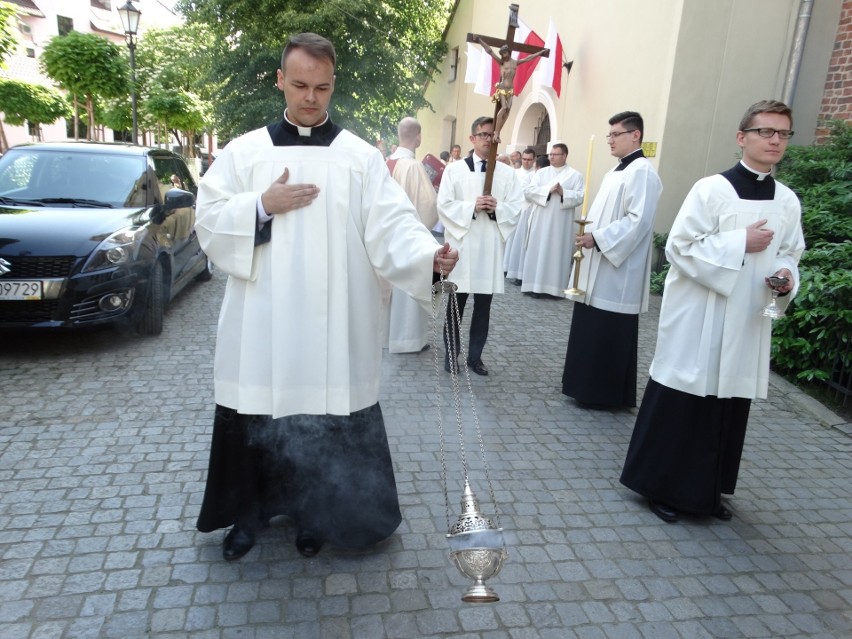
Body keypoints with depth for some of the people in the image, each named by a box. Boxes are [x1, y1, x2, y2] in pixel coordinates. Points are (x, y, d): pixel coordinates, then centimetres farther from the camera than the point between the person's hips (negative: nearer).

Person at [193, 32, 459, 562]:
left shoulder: (361, 156, 3)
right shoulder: (245, 150, 8)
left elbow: (391, 223, -8)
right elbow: (210, 221, 4)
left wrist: (429, 255, -27)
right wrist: (263, 205, -12)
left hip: (332, 322, -1)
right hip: (262, 321, 2)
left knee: (327, 415, 6)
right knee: (255, 415, 9)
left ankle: (316, 512, 30)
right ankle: (248, 512, 32)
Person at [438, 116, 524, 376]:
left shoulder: (507, 173, 7)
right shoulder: (455, 169, 2)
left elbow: (517, 207, 2)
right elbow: (444, 205, -5)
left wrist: (497, 208, -16)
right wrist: (472, 207, -17)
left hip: (491, 246, 2)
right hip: (461, 243, -2)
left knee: (483, 306, 7)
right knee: (456, 303, 6)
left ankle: (475, 355, 20)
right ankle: (451, 354, 18)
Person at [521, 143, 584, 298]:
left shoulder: (575, 175, 3)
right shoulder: (541, 173, 10)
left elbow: (580, 197, -6)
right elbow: (528, 191, -3)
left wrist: (563, 192, -19)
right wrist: (548, 189, -12)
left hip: (561, 223, -2)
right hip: (541, 220, 2)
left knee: (558, 252, 0)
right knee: (538, 251, 2)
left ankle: (556, 287, 5)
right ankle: (535, 285, 6)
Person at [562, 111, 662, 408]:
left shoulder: (642, 171, -13)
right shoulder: (616, 171, 17)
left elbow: (638, 221, -22)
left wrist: (597, 238, -21)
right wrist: (590, 232, 8)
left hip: (619, 273, -10)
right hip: (599, 269, 10)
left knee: (611, 336, -1)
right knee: (591, 332, 14)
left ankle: (606, 394, 10)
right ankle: (590, 386, 26)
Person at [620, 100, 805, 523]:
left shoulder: (788, 201, 8)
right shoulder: (712, 189, -9)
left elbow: (789, 255, 16)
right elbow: (679, 248, -13)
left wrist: (787, 277, -5)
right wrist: (740, 242, -16)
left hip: (748, 325, 6)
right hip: (699, 322, -5)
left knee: (730, 407, 13)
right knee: (682, 402, 2)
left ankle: (708, 490, 29)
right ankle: (662, 486, 18)